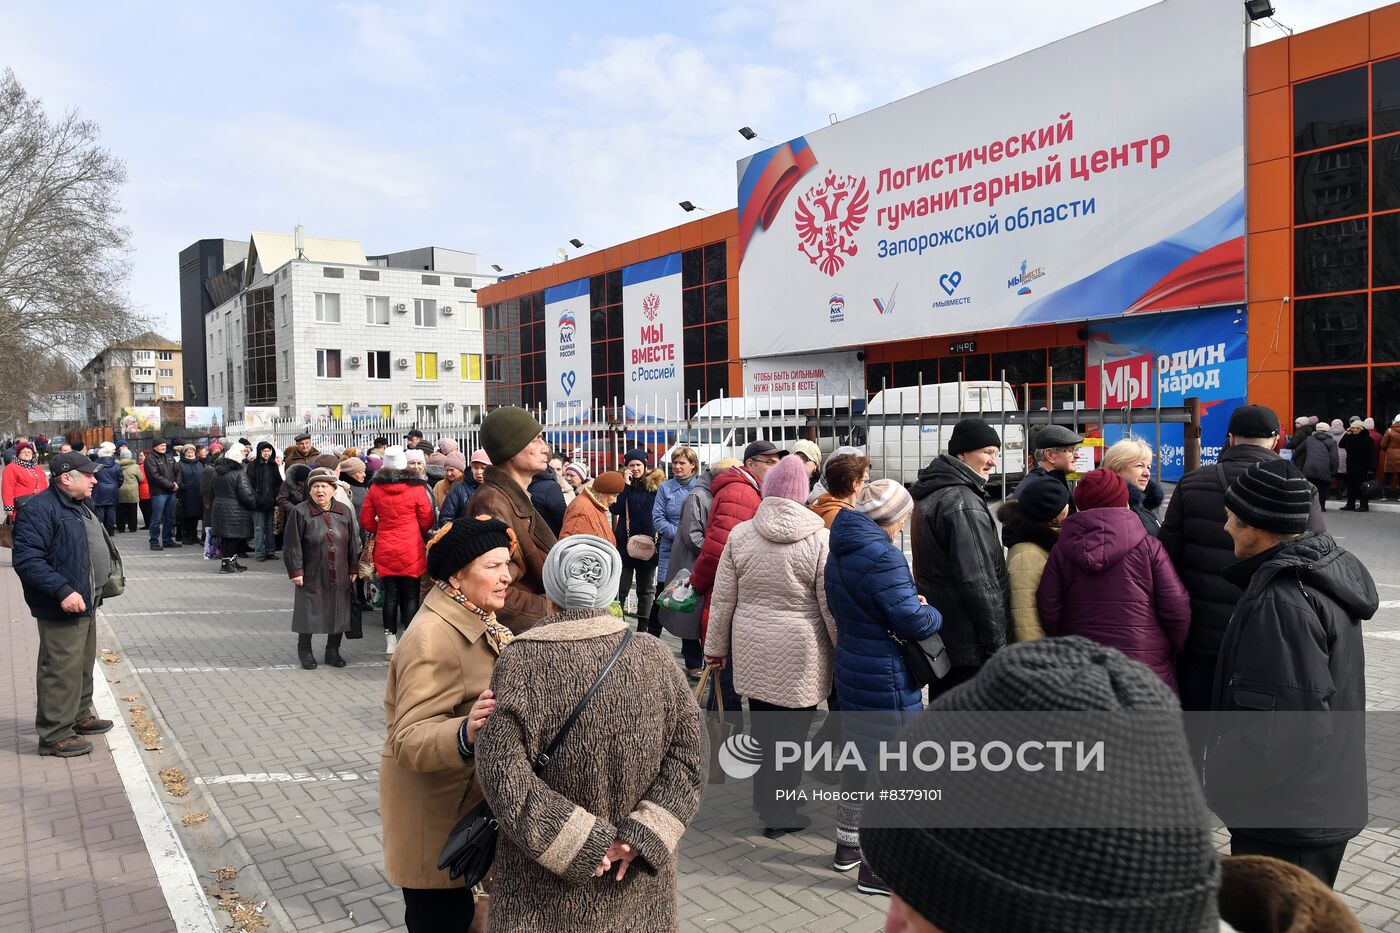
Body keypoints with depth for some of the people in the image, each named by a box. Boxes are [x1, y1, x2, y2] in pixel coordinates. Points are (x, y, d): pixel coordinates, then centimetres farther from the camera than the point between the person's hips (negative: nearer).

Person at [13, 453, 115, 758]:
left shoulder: (77, 505, 14)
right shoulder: (41, 508, -18)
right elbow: (27, 559, -24)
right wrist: (63, 591, -29)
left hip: (85, 603, 10)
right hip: (63, 608, -10)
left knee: (83, 665, 21)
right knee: (61, 671, -2)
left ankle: (79, 716, 35)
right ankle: (54, 735, 8)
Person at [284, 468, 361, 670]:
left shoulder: (344, 513, 3)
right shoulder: (301, 512, -7)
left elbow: (354, 543, 9)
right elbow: (292, 545, -6)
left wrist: (353, 570, 7)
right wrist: (295, 571, -9)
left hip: (339, 576, 3)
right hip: (311, 576, -3)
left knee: (338, 613, 9)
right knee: (309, 613, 4)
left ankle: (333, 651, 25)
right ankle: (304, 652, 22)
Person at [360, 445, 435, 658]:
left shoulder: (375, 488, -1)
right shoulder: (417, 488, -9)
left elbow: (366, 520, 5)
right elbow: (427, 520, -2)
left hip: (385, 550, 3)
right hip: (411, 550, -3)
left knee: (390, 596, 9)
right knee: (410, 596, 4)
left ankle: (391, 643, 14)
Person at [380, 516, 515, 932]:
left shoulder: (474, 618, 1)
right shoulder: (433, 639, -27)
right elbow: (408, 740, -32)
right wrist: (465, 734, -48)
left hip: (463, 796, 9)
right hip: (434, 810, -8)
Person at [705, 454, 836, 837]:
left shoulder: (740, 535, -2)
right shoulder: (820, 538, -11)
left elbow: (723, 598, 4)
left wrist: (716, 646, 16)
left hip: (752, 648, 4)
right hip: (799, 653, -3)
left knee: (763, 726, 17)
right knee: (792, 731, 8)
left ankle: (766, 802, 32)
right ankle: (779, 814, 18)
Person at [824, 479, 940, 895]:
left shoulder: (840, 551, 6)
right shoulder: (882, 555, -23)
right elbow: (913, 622, -26)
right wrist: (931, 612, -3)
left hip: (852, 673, 9)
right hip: (887, 681, -9)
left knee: (858, 759, 22)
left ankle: (847, 845, 37)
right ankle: (877, 867, 15)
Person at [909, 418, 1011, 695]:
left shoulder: (928, 495, 13)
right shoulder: (963, 502, -19)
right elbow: (977, 581, -21)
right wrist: (997, 642, -14)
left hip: (938, 638, 10)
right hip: (969, 644, -10)